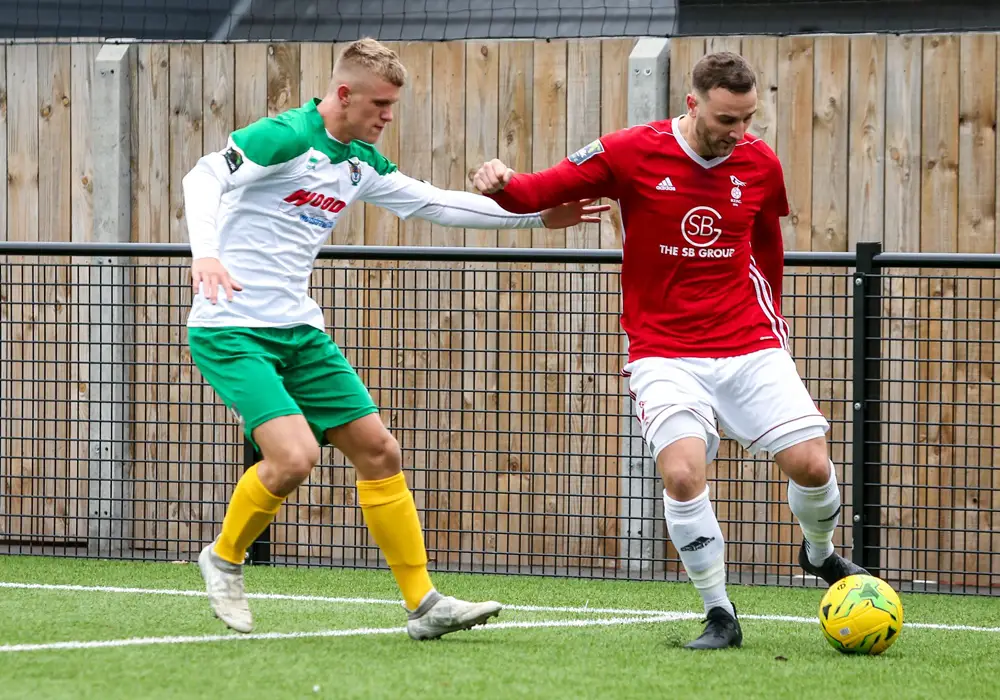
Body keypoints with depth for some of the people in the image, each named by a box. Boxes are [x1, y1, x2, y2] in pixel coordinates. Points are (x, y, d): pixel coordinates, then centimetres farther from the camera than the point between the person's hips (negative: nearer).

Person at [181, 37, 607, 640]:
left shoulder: (362, 164, 11)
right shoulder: (285, 137, -15)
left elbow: (436, 204, 21)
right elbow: (205, 177, -26)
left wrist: (537, 214, 18)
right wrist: (205, 252, -44)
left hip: (300, 332, 8)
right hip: (232, 331, -8)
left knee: (379, 451, 3)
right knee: (295, 454, -24)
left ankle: (423, 604, 9)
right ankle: (225, 558, 3)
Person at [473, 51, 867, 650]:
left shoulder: (760, 164, 2)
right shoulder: (632, 153, -9)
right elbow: (539, 190, -6)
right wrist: (502, 184, -28)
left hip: (750, 346, 3)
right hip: (664, 350, -3)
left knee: (811, 464, -8)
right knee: (683, 472, -23)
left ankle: (821, 555, 27)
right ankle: (720, 617, -7)